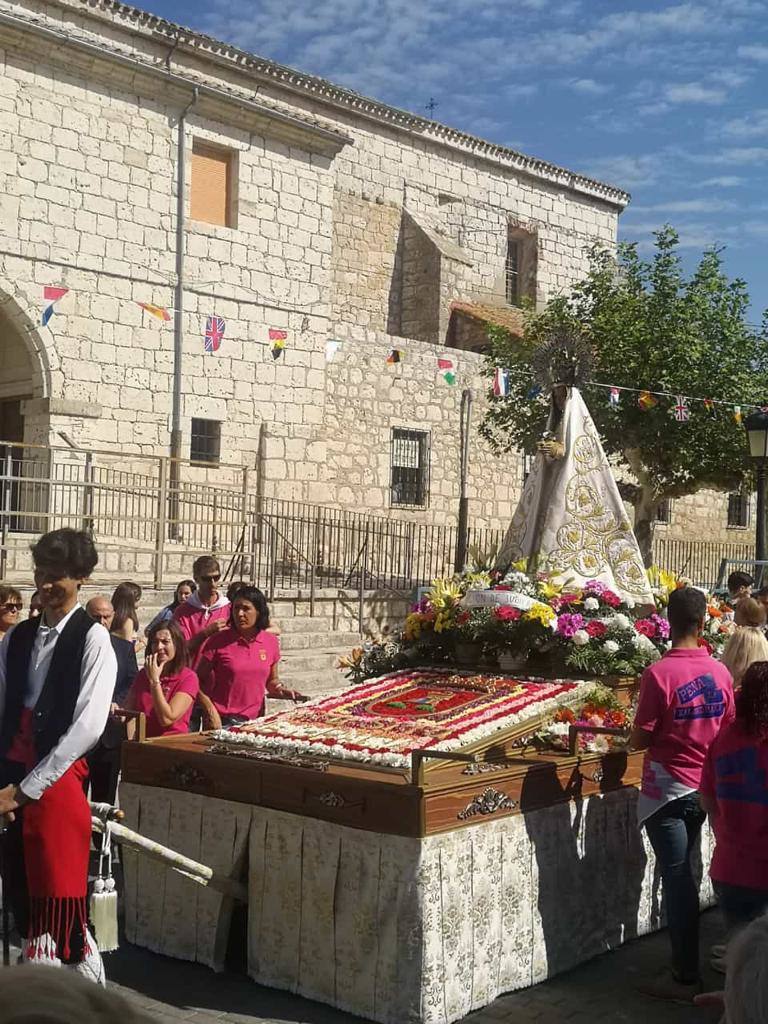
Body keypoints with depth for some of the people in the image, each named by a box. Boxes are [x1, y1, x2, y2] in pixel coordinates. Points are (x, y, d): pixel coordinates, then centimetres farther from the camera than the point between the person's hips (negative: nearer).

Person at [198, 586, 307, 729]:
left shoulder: (271, 642, 3)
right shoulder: (219, 641, -7)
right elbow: (200, 680, -2)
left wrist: (282, 691, -3)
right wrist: (210, 712, -12)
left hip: (255, 719, 3)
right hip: (223, 721, -3)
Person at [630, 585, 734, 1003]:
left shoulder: (659, 674, -19)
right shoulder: (720, 673, -3)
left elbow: (641, 739, -15)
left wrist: (629, 738, 7)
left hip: (667, 789, -5)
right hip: (704, 787, 5)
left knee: (676, 879, 2)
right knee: (682, 874, 19)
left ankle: (685, 977, 10)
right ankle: (685, 958, 31)